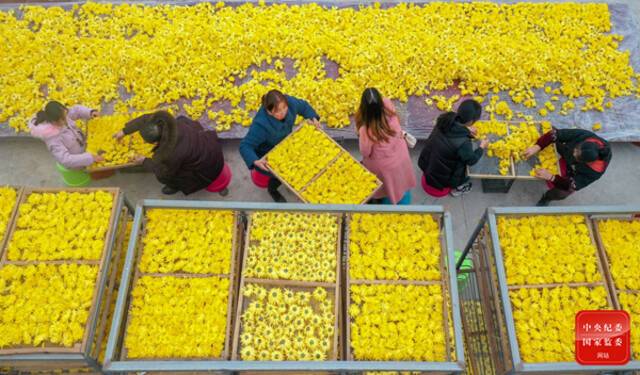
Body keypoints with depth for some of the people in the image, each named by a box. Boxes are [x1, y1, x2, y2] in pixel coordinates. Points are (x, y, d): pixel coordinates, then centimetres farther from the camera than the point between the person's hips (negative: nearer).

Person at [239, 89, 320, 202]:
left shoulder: (289, 102, -26)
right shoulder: (261, 125, -42)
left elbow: (303, 106, -3)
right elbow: (245, 146, -35)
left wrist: (313, 118, -17)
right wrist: (255, 162, -49)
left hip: (284, 144, 6)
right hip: (266, 156, -6)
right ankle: (272, 190, 26)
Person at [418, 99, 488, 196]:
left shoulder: (445, 119, -16)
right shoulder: (463, 142, -34)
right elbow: (471, 160, -12)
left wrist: (466, 130, 8)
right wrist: (482, 147, 3)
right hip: (439, 177, -6)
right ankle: (457, 188, 35)